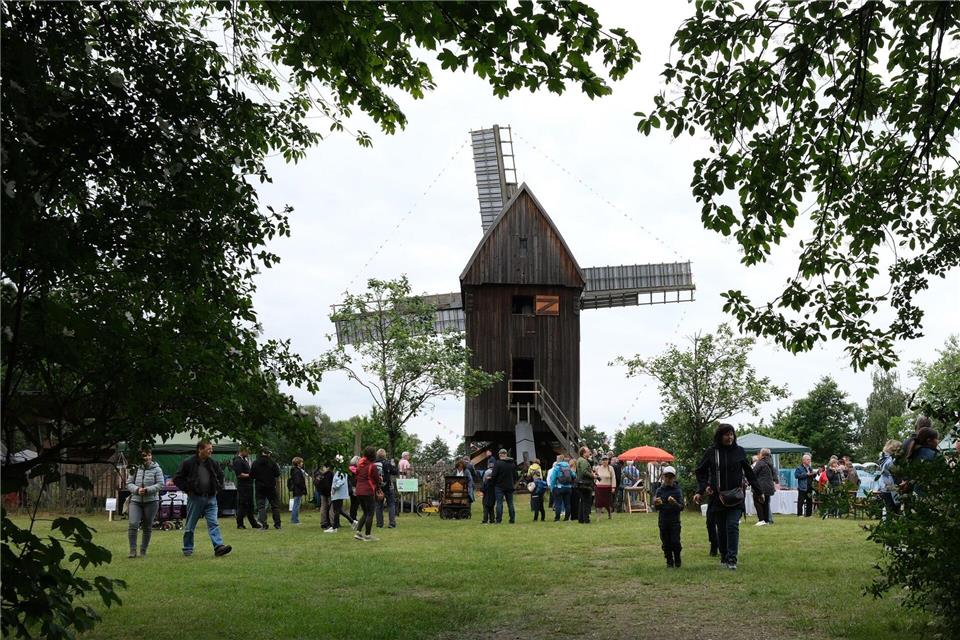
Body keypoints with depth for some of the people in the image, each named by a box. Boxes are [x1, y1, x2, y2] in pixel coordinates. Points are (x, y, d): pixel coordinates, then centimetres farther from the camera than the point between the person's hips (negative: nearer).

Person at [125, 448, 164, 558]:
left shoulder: (156, 469, 0)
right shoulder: (135, 469, 6)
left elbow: (160, 484, -6)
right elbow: (129, 484, 6)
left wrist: (148, 490, -20)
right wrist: (137, 490, -14)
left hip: (151, 501, -1)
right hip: (135, 501, 1)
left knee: (147, 527, 5)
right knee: (133, 524, -14)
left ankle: (143, 551, 18)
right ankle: (133, 550, -7)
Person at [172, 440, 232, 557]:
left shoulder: (213, 463, 5)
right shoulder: (188, 463, -9)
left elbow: (220, 475, 22)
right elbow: (177, 478, -4)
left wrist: (218, 487, 9)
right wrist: (187, 489, -9)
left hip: (210, 498, 3)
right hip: (195, 498, -3)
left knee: (213, 523, -7)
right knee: (190, 526, 7)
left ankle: (219, 547, -16)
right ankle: (187, 549, 19)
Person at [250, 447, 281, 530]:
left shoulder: (255, 463, -4)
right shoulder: (272, 462, -9)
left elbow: (251, 475, -1)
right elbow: (277, 474, -8)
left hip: (259, 487, 0)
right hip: (271, 487, 0)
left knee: (261, 506, 3)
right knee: (274, 505, 10)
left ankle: (263, 524, -7)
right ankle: (277, 524, 9)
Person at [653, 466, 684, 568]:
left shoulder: (677, 490, -3)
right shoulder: (660, 490, 3)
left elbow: (681, 508, -7)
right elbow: (656, 508, 4)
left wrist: (675, 503, -27)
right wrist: (656, 504, -20)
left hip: (675, 520, -2)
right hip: (663, 520, 2)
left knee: (675, 541, -5)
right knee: (666, 543, 5)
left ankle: (677, 561, 14)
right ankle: (669, 561, 18)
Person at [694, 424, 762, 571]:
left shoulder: (739, 451, 3)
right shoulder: (711, 452, 0)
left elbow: (749, 472, 11)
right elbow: (701, 472, 4)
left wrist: (759, 491, 13)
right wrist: (701, 490, -9)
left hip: (735, 497, 0)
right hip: (717, 497, 1)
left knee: (733, 526, -11)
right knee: (721, 529, 7)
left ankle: (732, 559, -11)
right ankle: (724, 557, 21)